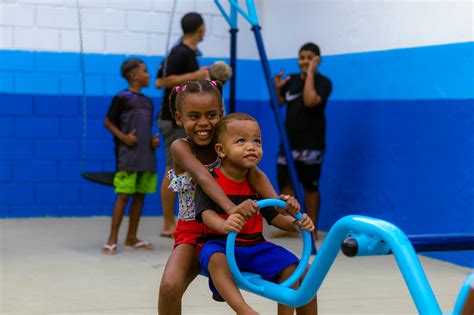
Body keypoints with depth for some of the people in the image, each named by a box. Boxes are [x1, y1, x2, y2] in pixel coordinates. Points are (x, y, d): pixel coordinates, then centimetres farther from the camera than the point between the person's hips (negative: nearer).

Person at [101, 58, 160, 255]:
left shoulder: (148, 102, 15)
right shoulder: (122, 98, -4)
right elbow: (108, 122, -2)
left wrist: (153, 139, 4)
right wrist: (123, 137, -14)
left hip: (146, 156, 7)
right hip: (127, 155, -7)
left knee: (140, 195, 9)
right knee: (123, 195, -8)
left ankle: (132, 237, 19)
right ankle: (112, 239, -3)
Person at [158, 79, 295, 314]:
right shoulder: (180, 148, -12)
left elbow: (254, 174, -18)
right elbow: (203, 177, -30)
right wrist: (231, 207, -48)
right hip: (194, 232, -3)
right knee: (169, 286, -27)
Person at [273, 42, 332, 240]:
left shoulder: (323, 82, -6)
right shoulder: (291, 80, 10)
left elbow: (310, 101, -23)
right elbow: (278, 104, 15)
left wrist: (310, 73, -19)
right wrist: (277, 89, -3)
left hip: (310, 143, -5)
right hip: (289, 140, 5)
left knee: (310, 185, 0)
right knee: (284, 181, 4)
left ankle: (311, 229, 8)